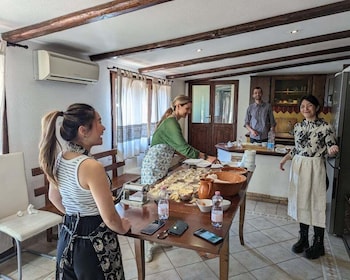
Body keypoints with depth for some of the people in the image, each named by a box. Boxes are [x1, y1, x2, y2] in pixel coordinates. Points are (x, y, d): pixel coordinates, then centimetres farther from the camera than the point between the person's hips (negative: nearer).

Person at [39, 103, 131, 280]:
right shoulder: (91, 167, -29)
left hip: (67, 238, 7)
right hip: (94, 243, -7)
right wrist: (123, 228, -3)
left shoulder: (59, 159, -4)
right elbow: (110, 219, -23)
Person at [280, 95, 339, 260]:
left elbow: (331, 151, -6)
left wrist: (332, 150, -27)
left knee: (316, 204, 2)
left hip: (315, 168, -5)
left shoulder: (325, 127, -8)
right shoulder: (298, 126, 7)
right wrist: (285, 158, 6)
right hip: (298, 166, 5)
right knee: (301, 202, 12)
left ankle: (318, 244, 19)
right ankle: (303, 239, 27)